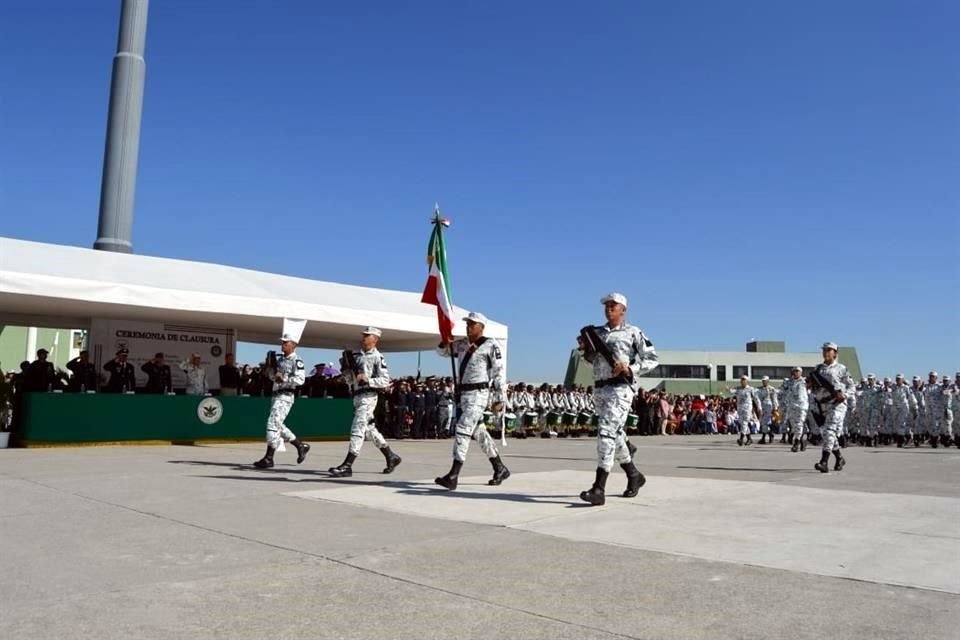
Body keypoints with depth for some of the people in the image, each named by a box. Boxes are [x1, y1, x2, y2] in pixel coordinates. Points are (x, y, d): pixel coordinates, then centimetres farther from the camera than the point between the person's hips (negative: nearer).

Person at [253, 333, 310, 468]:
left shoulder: (296, 360, -9)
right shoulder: (280, 359, 18)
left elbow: (300, 379, -19)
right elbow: (273, 376, 28)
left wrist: (284, 378, -21)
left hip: (286, 396, -10)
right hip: (276, 395, 10)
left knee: (273, 423, -12)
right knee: (278, 426, 13)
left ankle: (269, 458, -7)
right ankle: (301, 445, 26)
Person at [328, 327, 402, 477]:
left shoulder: (377, 357, -6)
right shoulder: (357, 357, 16)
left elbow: (385, 380, -12)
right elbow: (349, 380, 18)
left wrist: (368, 380, -23)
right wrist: (345, 368, 1)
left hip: (368, 396, -9)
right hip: (357, 396, 9)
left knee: (357, 429, -12)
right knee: (369, 429, 15)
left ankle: (347, 466, -13)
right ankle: (391, 457, 27)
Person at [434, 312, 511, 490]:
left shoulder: (491, 346, -7)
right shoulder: (462, 344, 14)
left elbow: (500, 372, -9)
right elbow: (442, 350, 25)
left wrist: (499, 399, -13)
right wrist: (446, 339, 3)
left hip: (479, 393, -8)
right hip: (463, 393, 8)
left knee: (462, 430, -16)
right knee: (479, 432, 14)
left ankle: (453, 476, -17)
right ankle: (500, 469, 29)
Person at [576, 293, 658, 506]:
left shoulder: (632, 333, 1)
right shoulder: (596, 332, 16)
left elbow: (652, 359, 0)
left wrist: (630, 369, -14)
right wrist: (586, 350, 3)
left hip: (620, 387, -7)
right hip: (599, 388, 7)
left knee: (606, 433, -17)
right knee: (615, 435, 16)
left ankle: (599, 489, -20)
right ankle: (634, 475, 36)